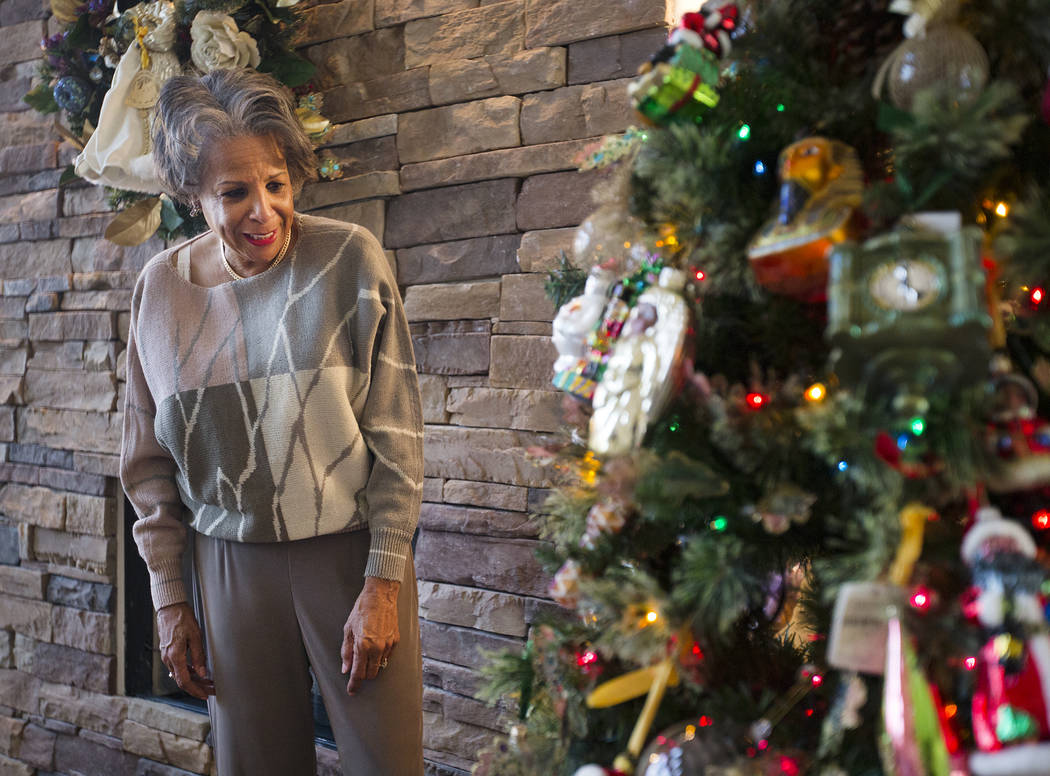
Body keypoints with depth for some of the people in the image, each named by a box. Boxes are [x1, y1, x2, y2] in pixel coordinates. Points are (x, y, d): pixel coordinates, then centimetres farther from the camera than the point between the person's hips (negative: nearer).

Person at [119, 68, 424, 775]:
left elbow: (397, 434, -7)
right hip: (232, 564, 3)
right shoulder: (162, 288, 2)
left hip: (351, 551, -2)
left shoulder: (349, 260, -8)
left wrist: (384, 582, -10)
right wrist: (169, 597, 7)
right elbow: (149, 463, 9)